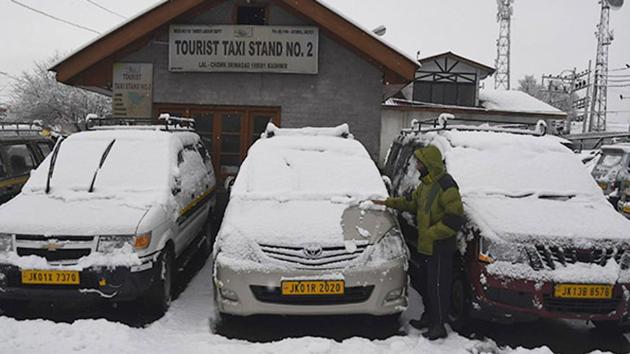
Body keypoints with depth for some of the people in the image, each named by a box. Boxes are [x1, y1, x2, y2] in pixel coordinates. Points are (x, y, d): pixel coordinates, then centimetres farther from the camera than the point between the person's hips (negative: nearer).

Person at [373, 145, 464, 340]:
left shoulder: (446, 186, -20)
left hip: (440, 247, -9)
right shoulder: (426, 183, 10)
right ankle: (429, 316, 36)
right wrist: (388, 202, 20)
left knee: (438, 286, 0)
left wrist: (432, 233, -22)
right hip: (425, 245, 10)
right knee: (425, 283, 20)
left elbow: (455, 219, -23)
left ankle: (439, 326, 12)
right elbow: (413, 203, 24)